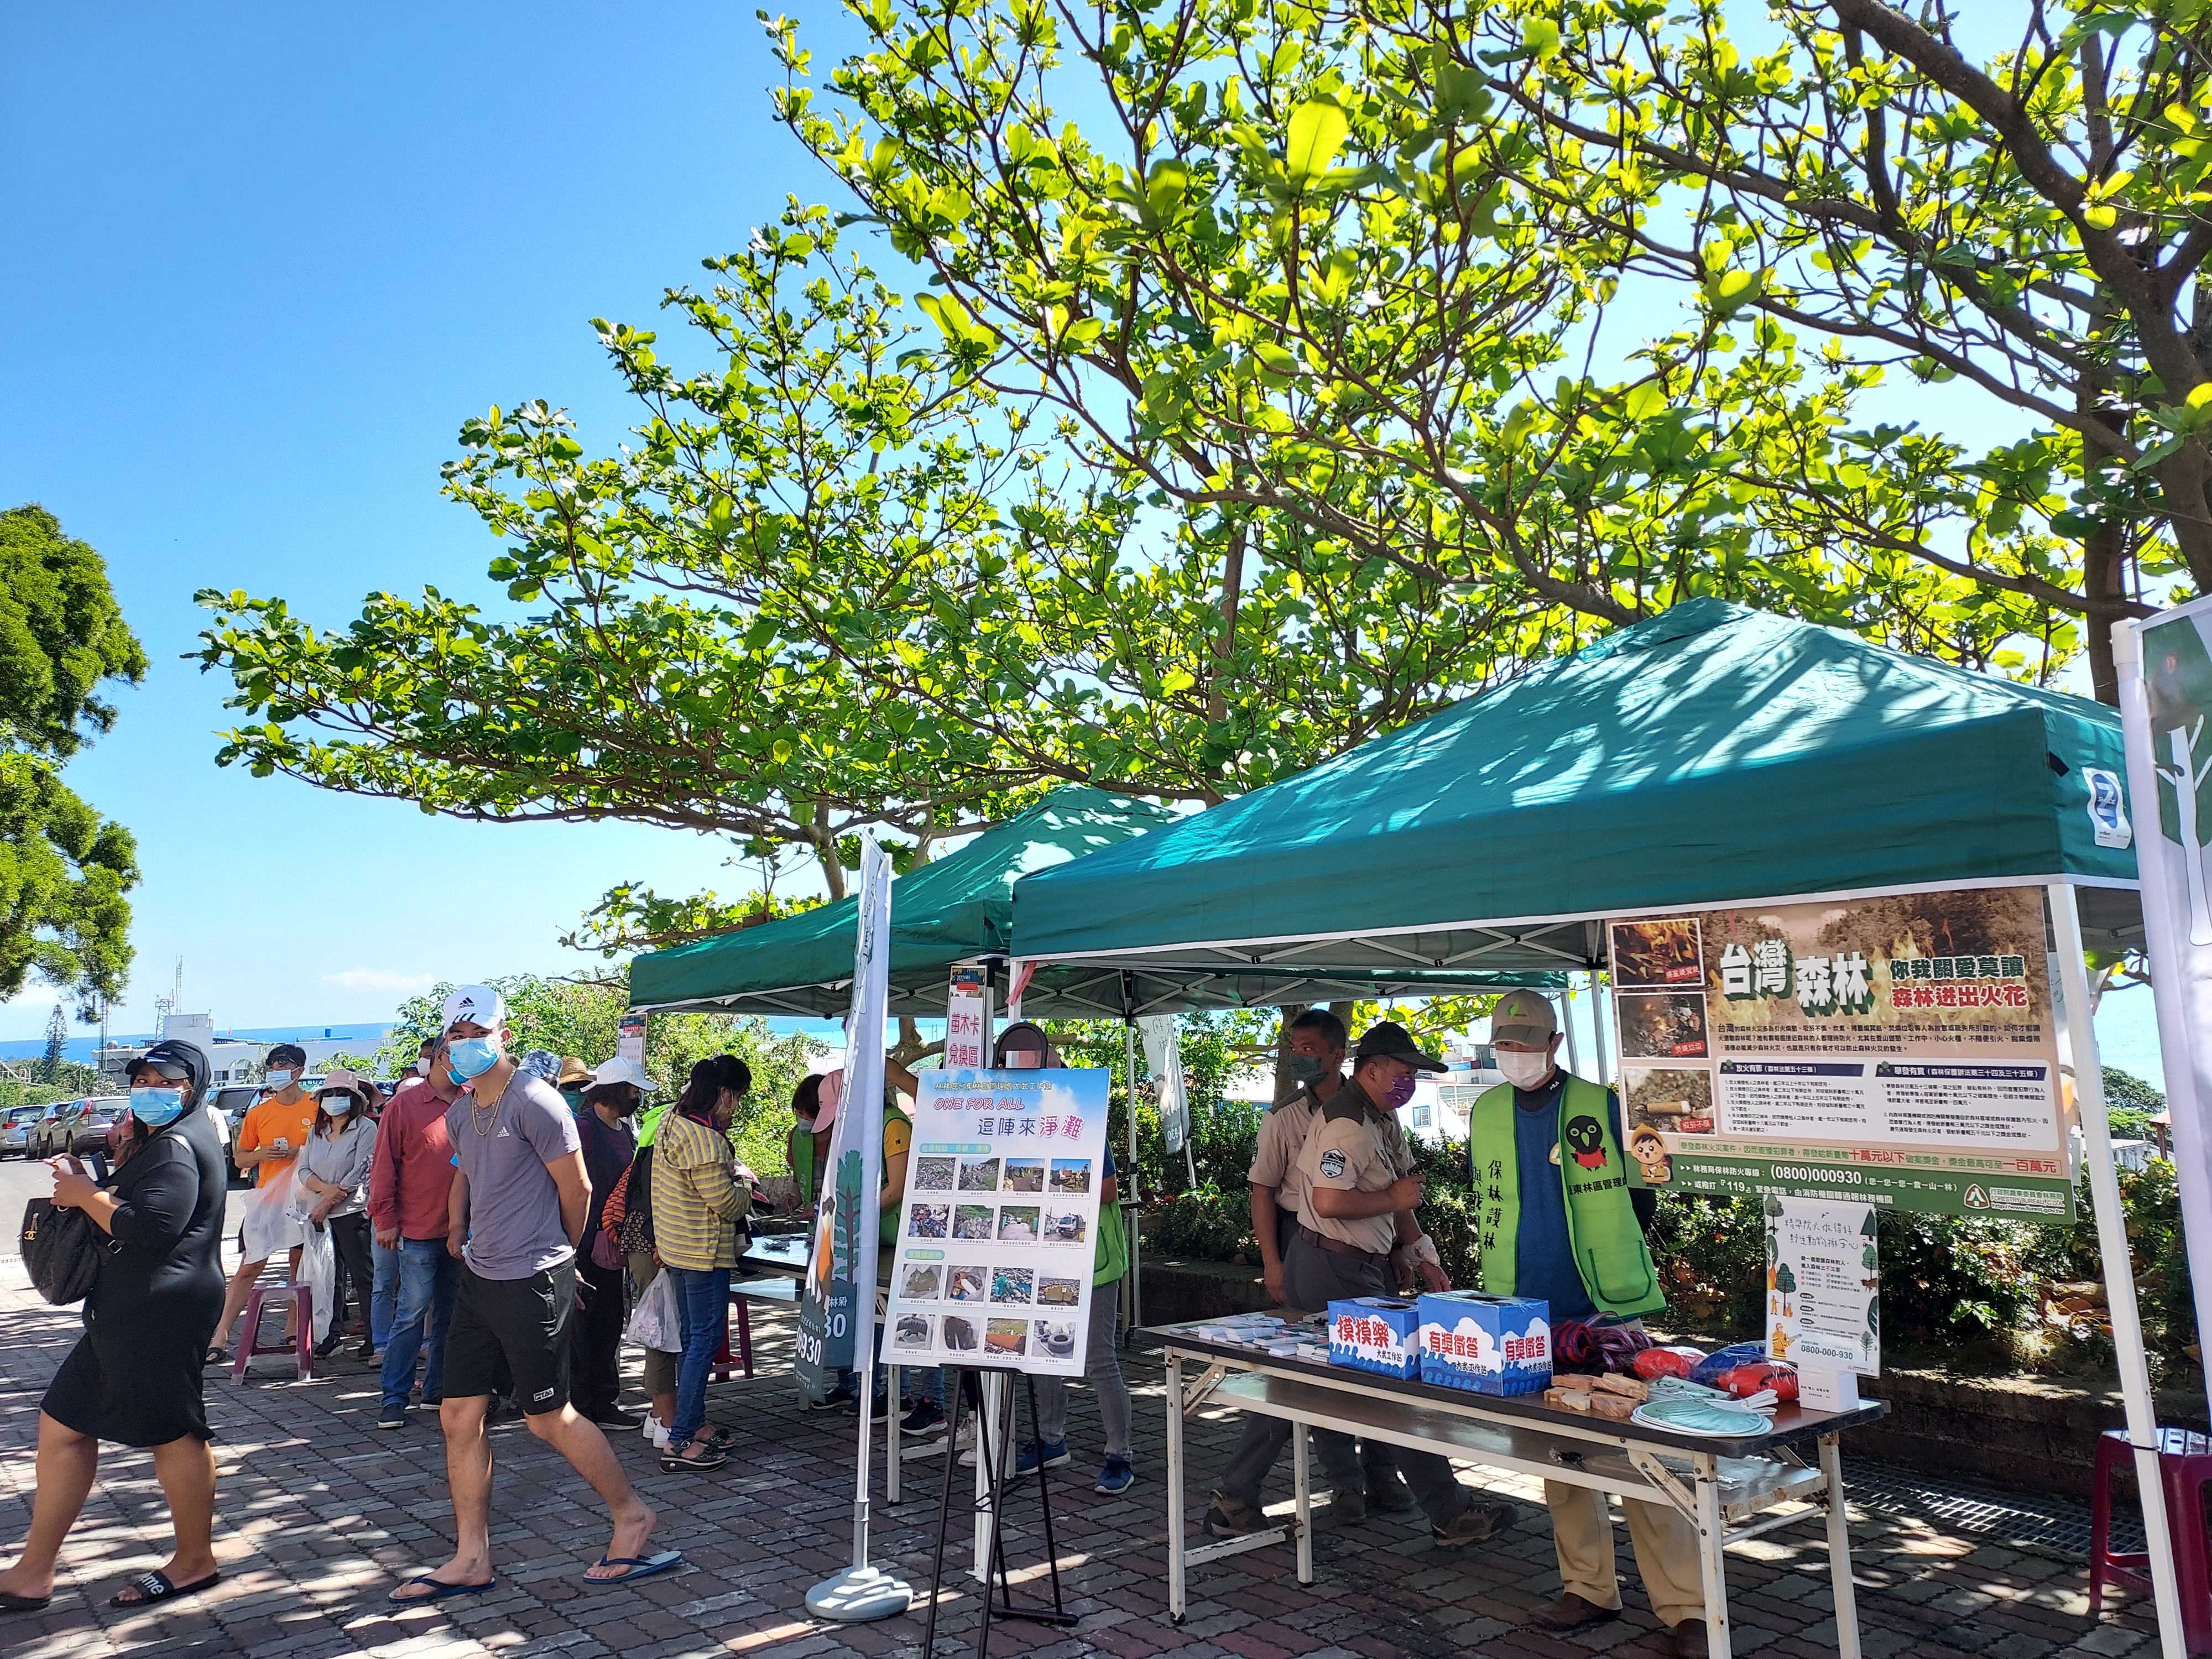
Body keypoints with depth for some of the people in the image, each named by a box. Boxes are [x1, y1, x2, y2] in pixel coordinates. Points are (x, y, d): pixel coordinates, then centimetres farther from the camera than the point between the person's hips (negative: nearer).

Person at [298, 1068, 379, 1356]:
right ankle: (333, 1331, 18)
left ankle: (374, 1333, 1)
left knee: (362, 1275, -3)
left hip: (353, 1212, -6)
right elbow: (304, 1170, 9)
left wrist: (327, 1203, -11)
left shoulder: (365, 1128, -5)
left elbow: (361, 1174, -11)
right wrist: (325, 1188, -11)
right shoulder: (316, 1132, 15)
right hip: (321, 1214, 6)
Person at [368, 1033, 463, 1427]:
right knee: (412, 1314, -2)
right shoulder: (405, 1105, -3)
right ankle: (394, 1398, 8)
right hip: (418, 1232, -4)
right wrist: (385, 1220, -5)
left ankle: (438, 1388, 22)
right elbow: (384, 1167, -2)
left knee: (450, 1314, 11)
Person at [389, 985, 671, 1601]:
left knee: (548, 1418, 2)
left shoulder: (534, 1102, -16)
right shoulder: (460, 1114, 10)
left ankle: (631, 1512, 19)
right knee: (460, 1416, 9)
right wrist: (459, 1229, 16)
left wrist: (557, 1254, 5)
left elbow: (577, 1190, -10)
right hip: (478, 1278, 8)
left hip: (532, 1282, -8)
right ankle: (472, 1558, 21)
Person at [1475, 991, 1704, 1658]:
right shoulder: (1486, 1114, 4)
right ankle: (1590, 1589, 24)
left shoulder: (1602, 1106, -7)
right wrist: (1525, 1255, 12)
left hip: (1608, 1310, -4)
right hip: (1530, 1315, 4)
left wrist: (1605, 1255, 0)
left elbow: (1640, 1196, 1)